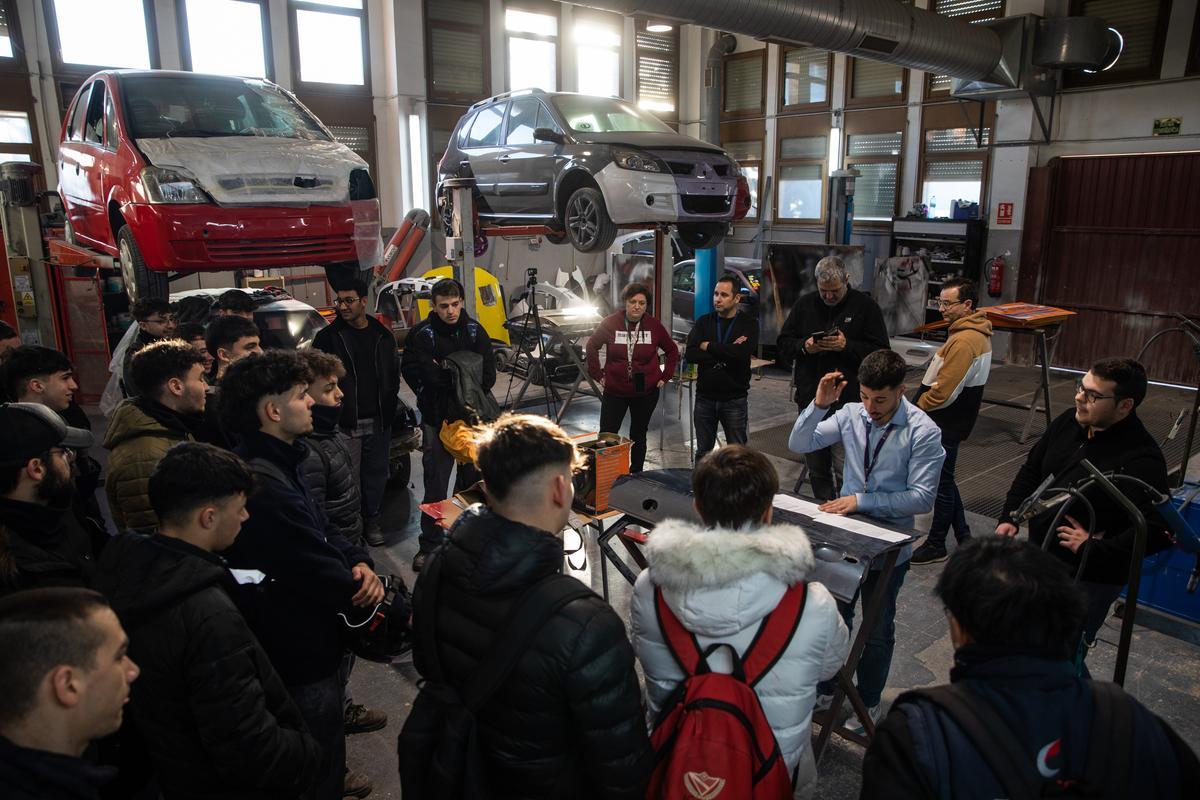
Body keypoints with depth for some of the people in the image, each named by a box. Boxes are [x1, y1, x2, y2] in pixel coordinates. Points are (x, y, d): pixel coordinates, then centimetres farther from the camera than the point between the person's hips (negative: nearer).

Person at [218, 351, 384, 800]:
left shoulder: (277, 465, 5)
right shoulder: (266, 490, -30)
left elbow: (321, 536, 9)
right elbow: (330, 583, -26)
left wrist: (360, 564, -11)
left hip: (305, 649, 10)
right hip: (302, 662, -10)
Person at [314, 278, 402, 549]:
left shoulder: (383, 335, 7)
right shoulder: (328, 337, -3)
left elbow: (393, 375, 13)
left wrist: (390, 407, 5)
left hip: (378, 422, 3)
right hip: (345, 423, -3)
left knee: (376, 474, 11)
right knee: (349, 478, -2)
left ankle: (372, 521, 26)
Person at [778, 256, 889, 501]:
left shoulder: (865, 306, -2)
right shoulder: (805, 304, 8)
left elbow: (880, 351, -6)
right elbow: (784, 342, 10)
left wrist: (847, 346, -19)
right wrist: (804, 346, -9)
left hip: (849, 400, -4)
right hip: (810, 397, 4)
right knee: (816, 464, 14)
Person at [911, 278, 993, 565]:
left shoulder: (964, 341, -24)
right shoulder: (976, 332, 10)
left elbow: (943, 392, -25)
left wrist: (915, 407, -10)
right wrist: (919, 403, 12)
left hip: (946, 425, -10)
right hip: (948, 422, 10)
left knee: (941, 483, 3)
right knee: (943, 479, 20)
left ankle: (936, 546, 17)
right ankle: (963, 536, 31)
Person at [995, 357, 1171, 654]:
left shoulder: (1142, 459, -23)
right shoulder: (1069, 422, -1)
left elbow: (1158, 531, -29)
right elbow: (1031, 469, 11)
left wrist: (1092, 549, -25)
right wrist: (1009, 517, 2)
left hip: (1089, 580, -7)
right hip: (1040, 560, 7)